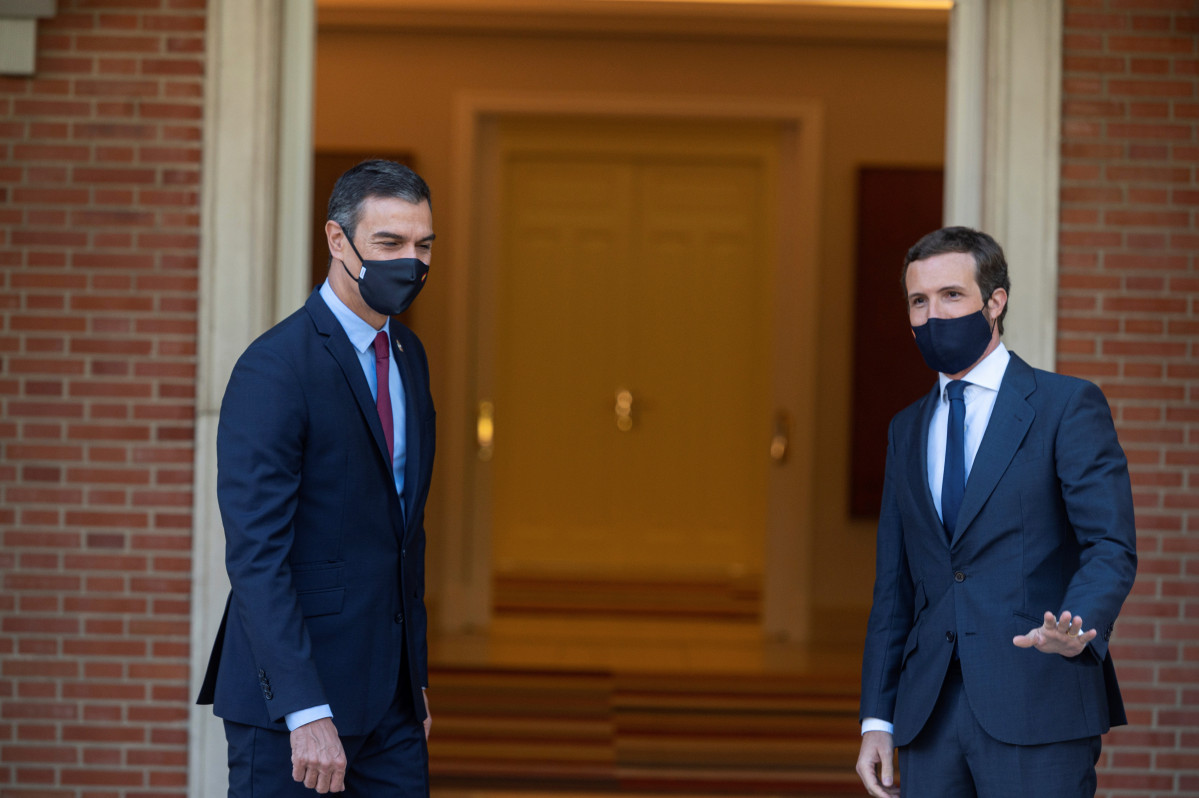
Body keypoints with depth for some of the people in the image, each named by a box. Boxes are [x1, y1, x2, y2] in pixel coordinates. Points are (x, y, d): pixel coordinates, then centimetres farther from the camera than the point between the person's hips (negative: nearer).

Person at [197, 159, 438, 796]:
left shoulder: (409, 355, 12)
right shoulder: (274, 368, -14)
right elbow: (255, 555, -19)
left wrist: (415, 673, 17)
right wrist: (306, 713, -24)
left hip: (389, 696, 7)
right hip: (292, 698, -7)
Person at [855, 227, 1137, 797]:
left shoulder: (1068, 406, 1)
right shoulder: (907, 430, 18)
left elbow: (1111, 545, -9)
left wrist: (1080, 632, -29)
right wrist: (876, 720, 10)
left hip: (1037, 712, -5)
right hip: (929, 718, 5)